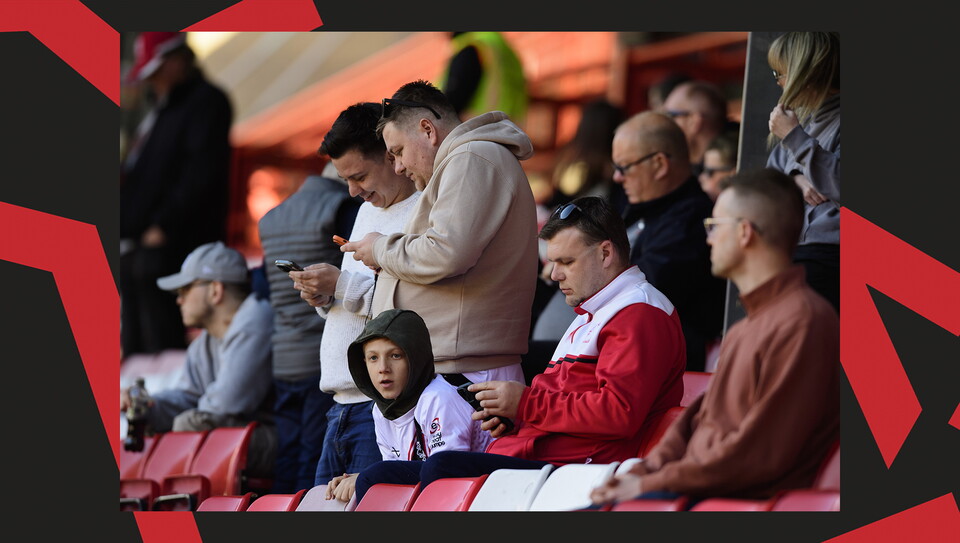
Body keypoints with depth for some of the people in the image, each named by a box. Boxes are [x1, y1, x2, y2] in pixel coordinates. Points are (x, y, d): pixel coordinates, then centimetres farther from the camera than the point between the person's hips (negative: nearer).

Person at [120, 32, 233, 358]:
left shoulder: (208, 102, -5)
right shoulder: (162, 108, 24)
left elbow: (202, 172, -16)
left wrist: (163, 226, -19)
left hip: (168, 246, -10)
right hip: (136, 246, 10)